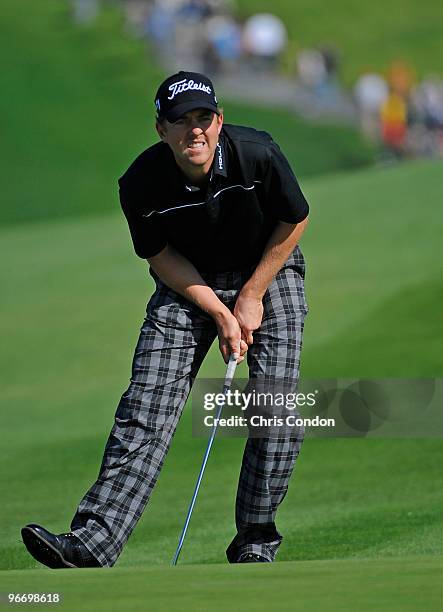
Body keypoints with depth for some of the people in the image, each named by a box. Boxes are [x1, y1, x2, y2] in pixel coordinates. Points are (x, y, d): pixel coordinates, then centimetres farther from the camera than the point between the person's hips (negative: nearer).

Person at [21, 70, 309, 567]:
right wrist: (218, 312, -13)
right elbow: (161, 256, -6)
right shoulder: (141, 184, -21)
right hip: (187, 285, 0)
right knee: (147, 403, -13)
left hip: (268, 273, 0)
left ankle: (256, 541, 0)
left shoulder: (257, 155, -25)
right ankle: (92, 542, -22)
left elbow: (295, 221, -8)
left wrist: (252, 296, -8)